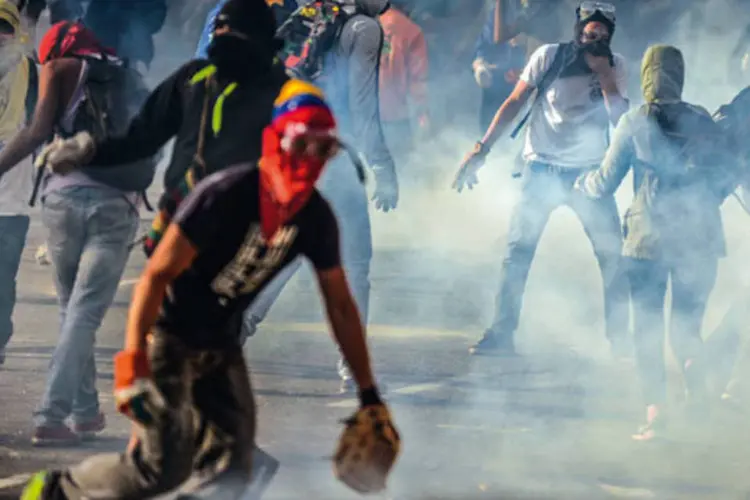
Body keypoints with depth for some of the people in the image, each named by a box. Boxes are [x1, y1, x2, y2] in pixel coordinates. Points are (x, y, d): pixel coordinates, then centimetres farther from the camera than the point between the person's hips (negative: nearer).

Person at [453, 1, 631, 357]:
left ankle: (620, 340, 6)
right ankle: (501, 334, -1)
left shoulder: (614, 67, -1)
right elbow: (514, 103, -1)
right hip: (542, 169, -1)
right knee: (517, 252, -7)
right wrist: (481, 150, -7)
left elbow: (621, 120, -10)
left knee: (613, 255, -3)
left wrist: (603, 74, -18)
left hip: (588, 171, 1)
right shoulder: (550, 57, -6)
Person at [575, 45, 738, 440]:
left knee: (648, 327, 6)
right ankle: (691, 362, -17)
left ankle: (655, 408, -6)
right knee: (687, 320, 14)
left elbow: (606, 181, 3)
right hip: (699, 237, 2)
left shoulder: (634, 123, -2)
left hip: (649, 235, -2)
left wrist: (583, 182, 25)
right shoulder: (702, 122, 3)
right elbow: (725, 177, 5)